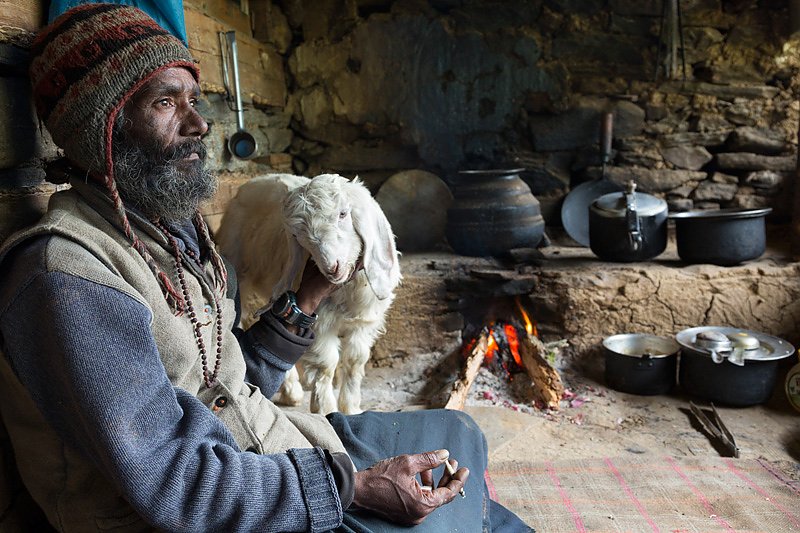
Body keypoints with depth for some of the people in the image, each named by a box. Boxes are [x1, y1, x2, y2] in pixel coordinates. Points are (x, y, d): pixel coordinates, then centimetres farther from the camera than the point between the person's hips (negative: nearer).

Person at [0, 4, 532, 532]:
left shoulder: (178, 227, 6)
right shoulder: (66, 276, -22)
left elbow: (234, 388, 8)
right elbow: (165, 479, -25)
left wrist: (307, 297, -3)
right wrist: (354, 485, -24)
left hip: (273, 446, 8)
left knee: (458, 434, 12)